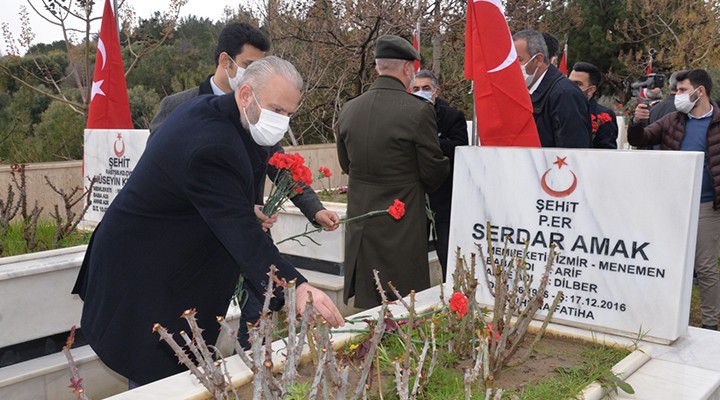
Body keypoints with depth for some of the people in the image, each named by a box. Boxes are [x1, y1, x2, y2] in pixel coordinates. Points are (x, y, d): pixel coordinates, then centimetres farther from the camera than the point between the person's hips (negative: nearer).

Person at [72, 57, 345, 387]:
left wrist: (247, 212, 7)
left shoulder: (207, 108, 3)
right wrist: (296, 288, -46)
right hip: (146, 282, -10)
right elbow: (242, 235, -38)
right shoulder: (213, 148, -30)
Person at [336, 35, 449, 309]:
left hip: (360, 226, 5)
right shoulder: (418, 110, -16)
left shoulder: (349, 109, 1)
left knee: (368, 307, 16)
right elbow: (433, 171, -8)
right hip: (402, 225, -5)